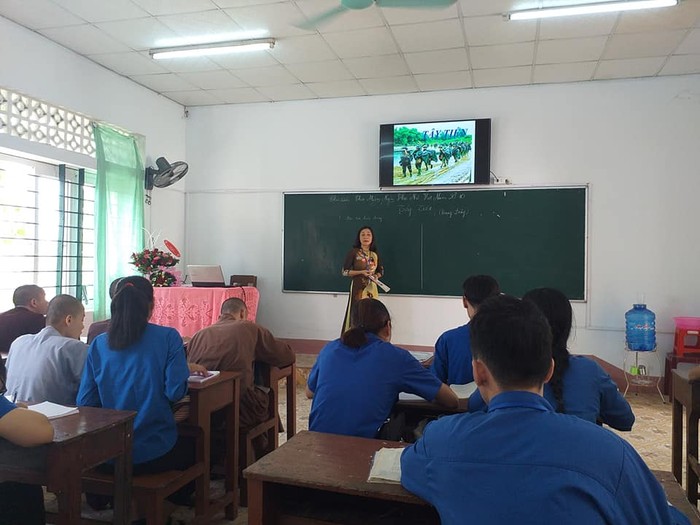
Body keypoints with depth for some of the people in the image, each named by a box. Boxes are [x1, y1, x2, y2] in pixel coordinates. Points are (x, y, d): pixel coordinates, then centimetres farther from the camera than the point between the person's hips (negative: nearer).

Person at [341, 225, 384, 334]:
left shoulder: (375, 255, 9)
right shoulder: (353, 252, -5)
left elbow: (381, 270, 19)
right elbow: (345, 271, -7)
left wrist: (376, 276, -3)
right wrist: (361, 272, -16)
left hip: (372, 288, 5)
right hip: (358, 288, -4)